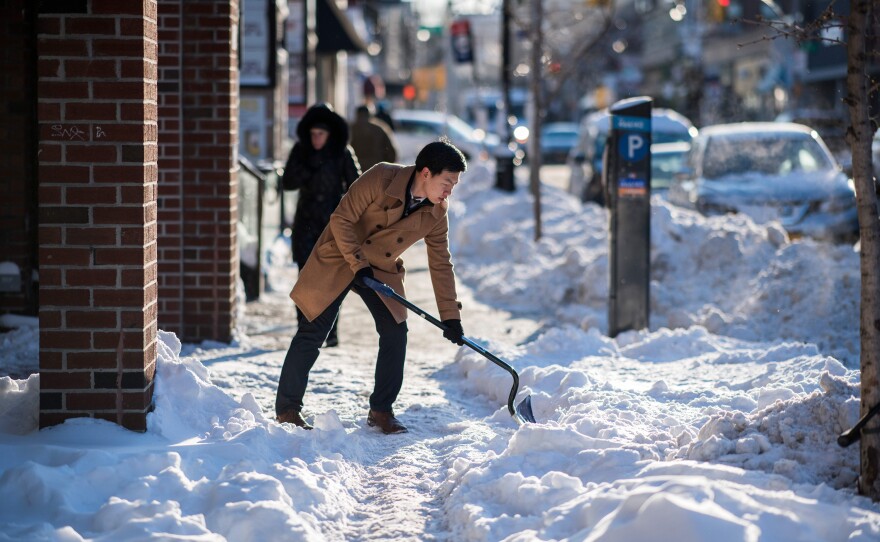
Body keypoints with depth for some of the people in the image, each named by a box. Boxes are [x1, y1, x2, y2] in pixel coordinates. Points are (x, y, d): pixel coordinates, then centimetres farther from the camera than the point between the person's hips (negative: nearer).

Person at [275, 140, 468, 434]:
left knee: (395, 332, -7)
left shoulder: (435, 213, -9)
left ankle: (381, 410, 7)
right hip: (339, 258, -5)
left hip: (381, 270, 5)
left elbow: (440, 264, -1)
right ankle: (287, 409, 5)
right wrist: (358, 263, -24)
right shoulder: (381, 178, -25)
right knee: (313, 333, -6)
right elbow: (341, 220, -21)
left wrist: (450, 315, -1)